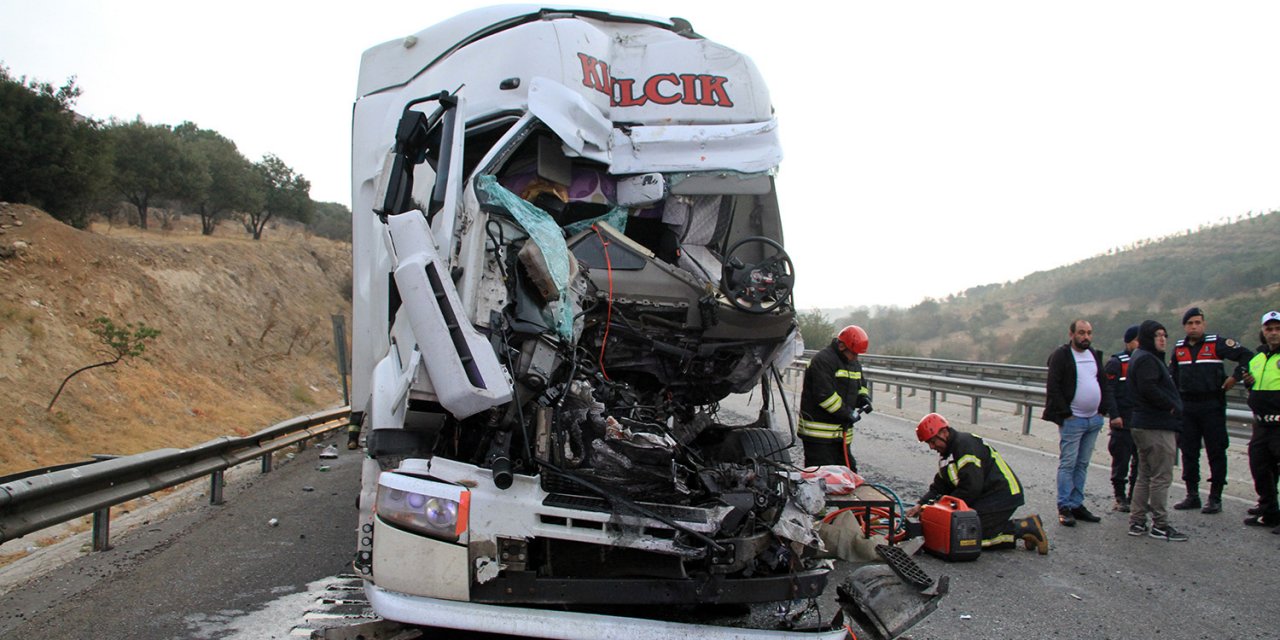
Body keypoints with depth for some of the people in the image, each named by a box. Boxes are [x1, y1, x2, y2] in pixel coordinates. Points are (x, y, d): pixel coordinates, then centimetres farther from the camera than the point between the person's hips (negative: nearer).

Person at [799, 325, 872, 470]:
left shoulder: (855, 364, 16)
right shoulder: (822, 361, -15)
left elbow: (861, 386, 30)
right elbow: (824, 395, -23)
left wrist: (864, 398, 6)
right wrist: (847, 413, -17)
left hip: (842, 431, 9)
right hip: (819, 434, -9)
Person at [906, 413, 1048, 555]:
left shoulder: (966, 444, -17)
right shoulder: (948, 454, 16)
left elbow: (971, 487, -23)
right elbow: (939, 487, 13)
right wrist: (921, 505, -3)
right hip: (987, 497, 10)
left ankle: (1024, 528, -6)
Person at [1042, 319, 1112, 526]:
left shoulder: (1095, 355, 15)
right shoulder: (1061, 355, -8)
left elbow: (1103, 385, 20)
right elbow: (1053, 388, -13)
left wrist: (1103, 409, 7)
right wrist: (1066, 414, -15)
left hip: (1094, 419, 7)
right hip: (1073, 420, -7)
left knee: (1083, 464, 11)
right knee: (1068, 464, -5)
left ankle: (1077, 504, 17)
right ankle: (1065, 507, -1)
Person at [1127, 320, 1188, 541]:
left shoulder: (1140, 358, 20)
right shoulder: (1146, 359, -13)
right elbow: (1150, 389, -25)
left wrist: (1172, 407, 9)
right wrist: (1173, 407, -15)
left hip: (1144, 425, 11)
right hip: (1157, 427, -11)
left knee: (1145, 475, 14)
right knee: (1162, 477, -5)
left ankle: (1137, 522, 18)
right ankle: (1160, 525, -1)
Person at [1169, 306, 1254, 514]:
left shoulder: (1216, 343, -4)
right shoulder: (1179, 348, 10)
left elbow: (1247, 355, -5)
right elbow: (1172, 376, 21)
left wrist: (1235, 377, -11)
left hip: (1212, 405, -5)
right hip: (1187, 407, 5)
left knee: (1216, 452, 0)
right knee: (1188, 453, 7)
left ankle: (1215, 497, 6)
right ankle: (1192, 495, 16)